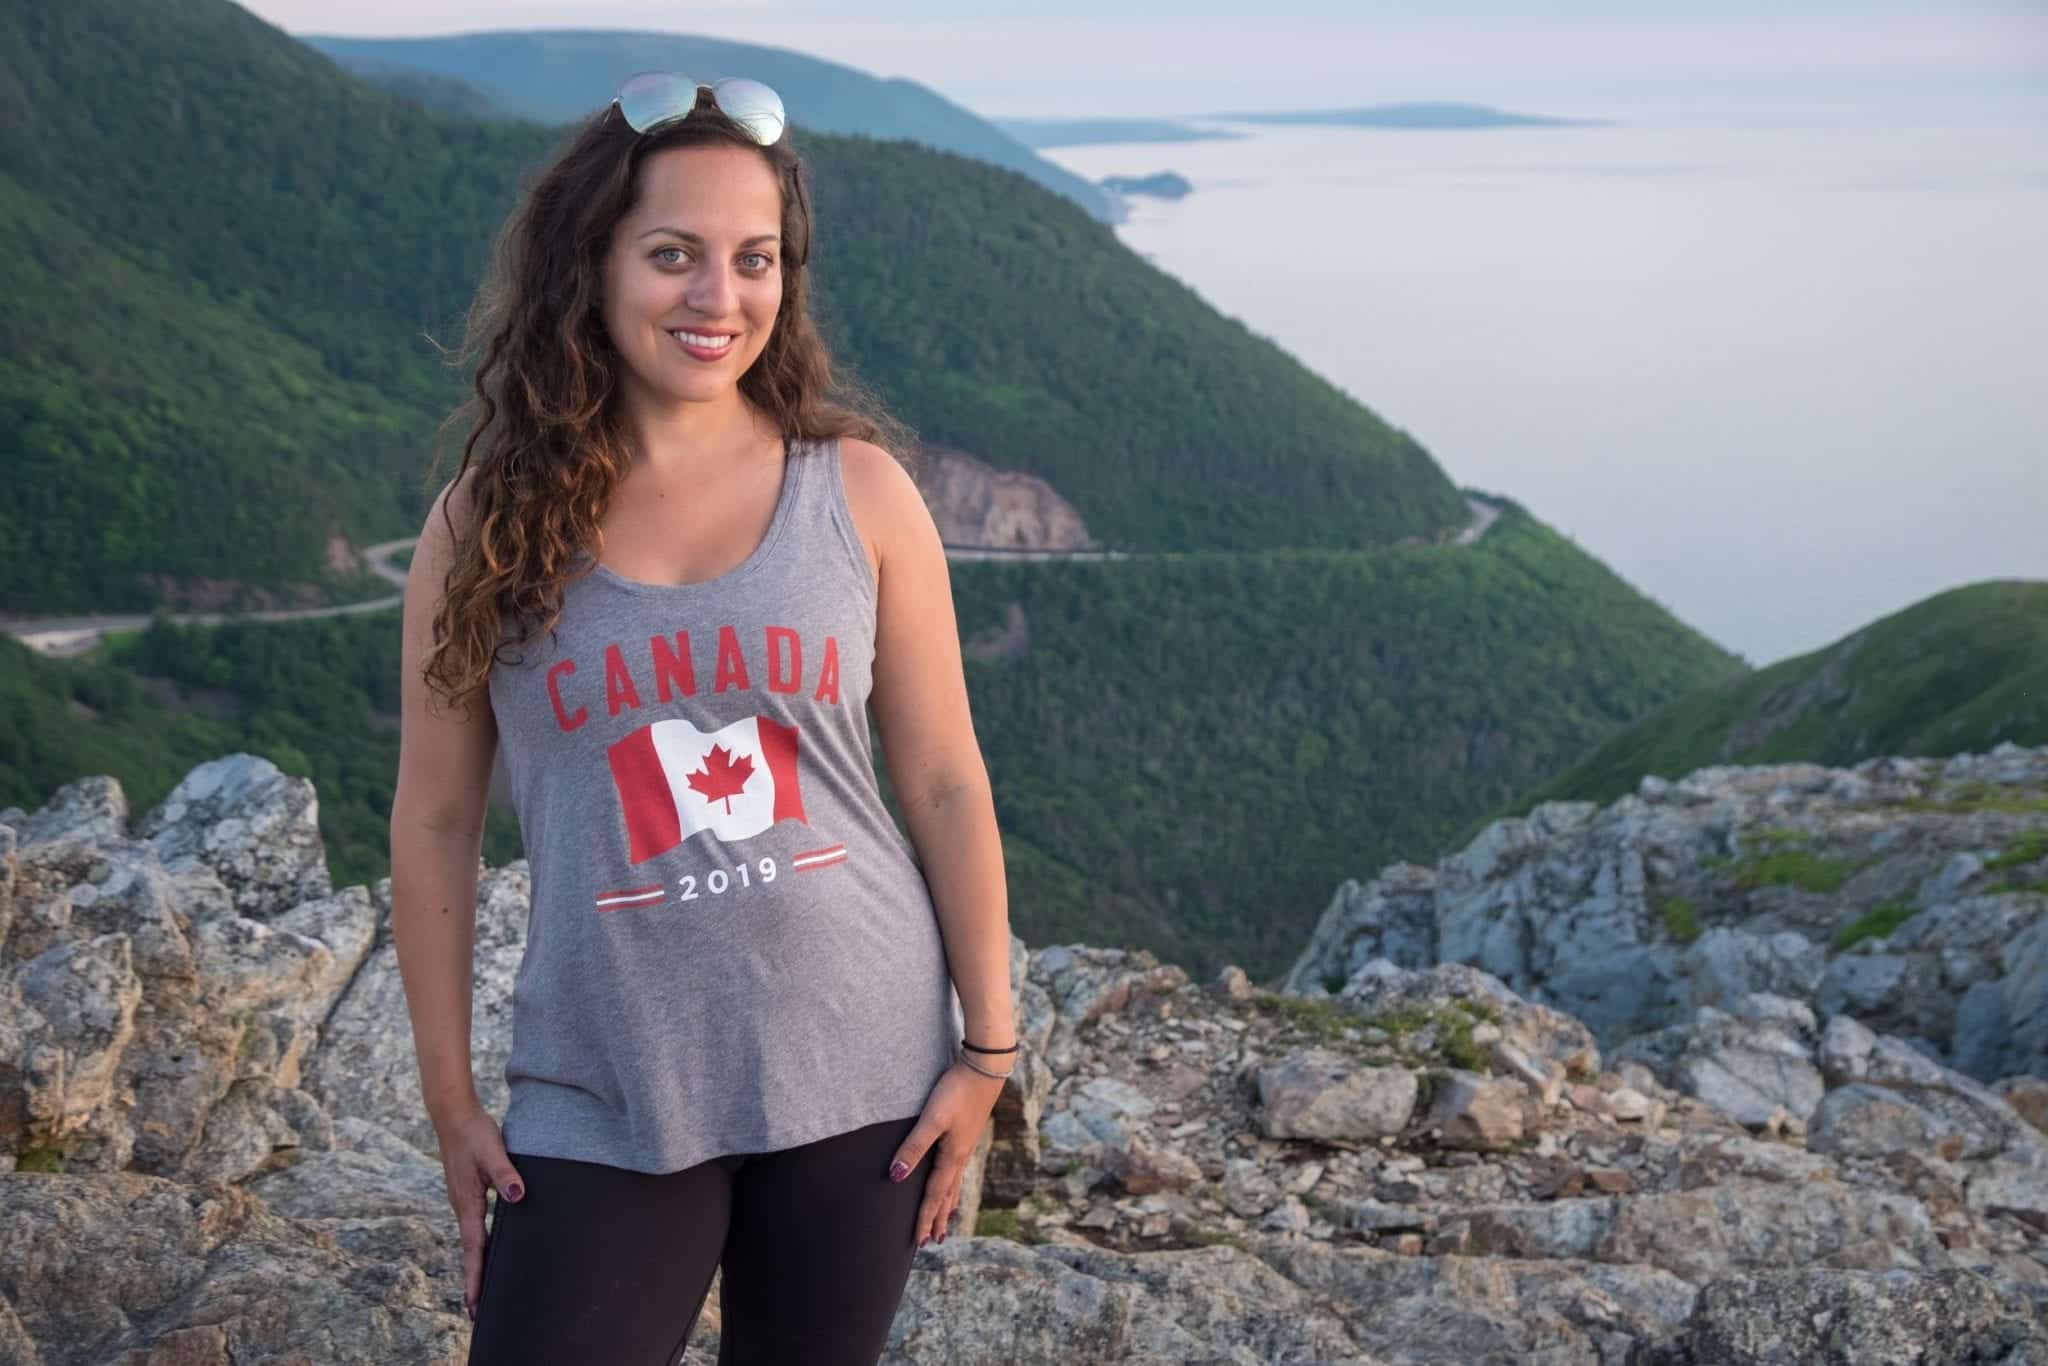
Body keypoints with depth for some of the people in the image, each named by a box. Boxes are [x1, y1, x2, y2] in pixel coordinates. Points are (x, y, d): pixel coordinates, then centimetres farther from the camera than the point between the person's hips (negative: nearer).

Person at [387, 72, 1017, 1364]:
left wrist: (986, 1048, 1)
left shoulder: (857, 490, -2)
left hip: (856, 1074, 1)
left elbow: (947, 787, 1)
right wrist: (451, 1096, 2)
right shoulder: (488, 520, -3)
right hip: (603, 1103, 0)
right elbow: (437, 823, 2)